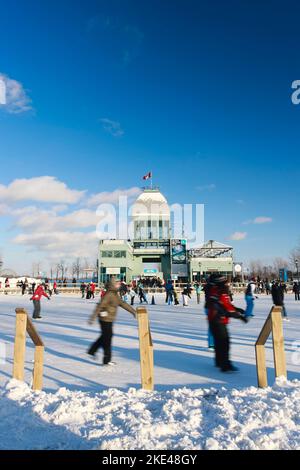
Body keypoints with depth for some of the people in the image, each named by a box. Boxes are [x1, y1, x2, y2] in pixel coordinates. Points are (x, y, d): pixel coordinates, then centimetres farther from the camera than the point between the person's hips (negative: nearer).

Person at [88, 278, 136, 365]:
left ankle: (92, 351, 35)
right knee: (107, 338, -2)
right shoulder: (108, 295, -20)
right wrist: (93, 318, -27)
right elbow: (100, 306, -24)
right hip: (106, 319, -10)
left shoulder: (115, 295, 9)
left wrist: (133, 311, 21)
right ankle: (107, 360, 8)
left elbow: (123, 304, 18)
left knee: (105, 336, 21)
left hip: (109, 319, 10)